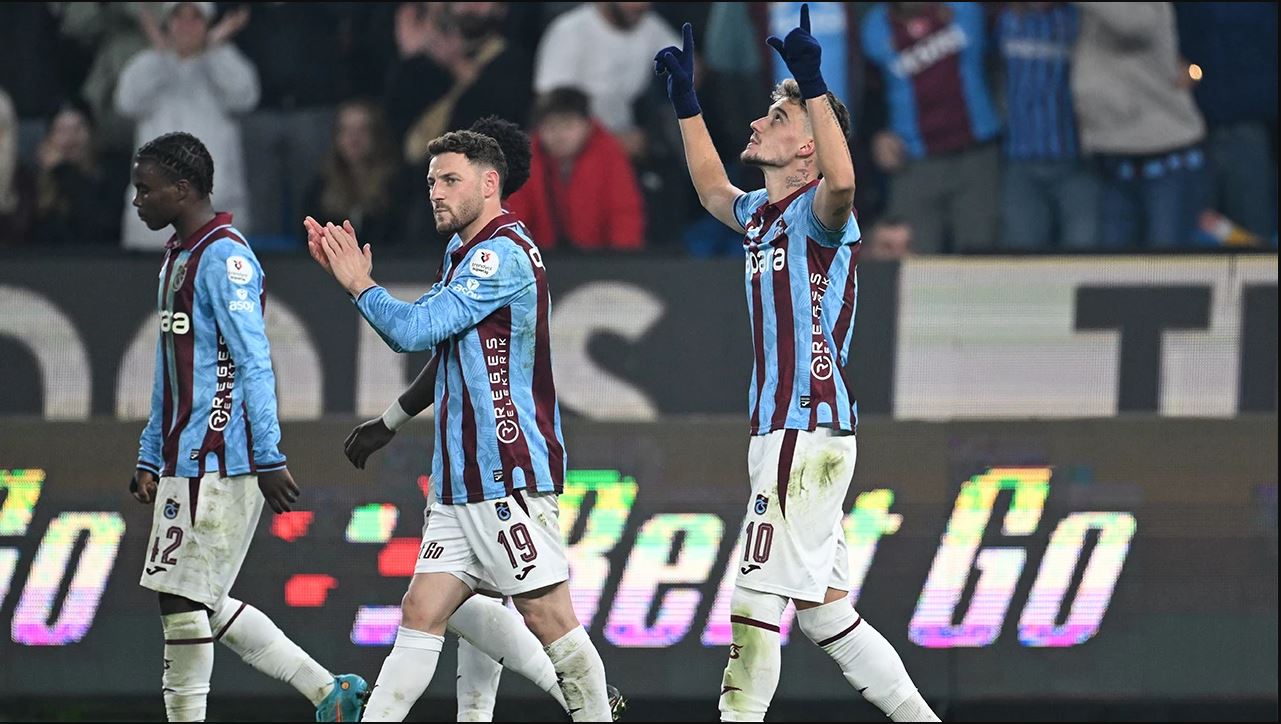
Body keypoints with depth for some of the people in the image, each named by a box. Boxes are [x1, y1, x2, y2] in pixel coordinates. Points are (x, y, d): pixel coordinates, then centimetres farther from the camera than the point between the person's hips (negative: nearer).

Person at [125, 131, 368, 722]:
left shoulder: (224, 258, -13)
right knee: (201, 603, 11)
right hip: (184, 462, 10)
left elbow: (254, 364, -17)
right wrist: (150, 458, 22)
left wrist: (269, 460, -20)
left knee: (183, 599, -7)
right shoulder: (178, 257, 18)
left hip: (218, 462, -10)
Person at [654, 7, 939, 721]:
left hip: (808, 434, -10)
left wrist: (812, 84, -40)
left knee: (754, 601, -8)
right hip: (784, 434, 10)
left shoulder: (818, 211, -11)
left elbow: (842, 181, -36)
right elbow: (714, 190, 38)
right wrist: (686, 100, 36)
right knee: (824, 608, 12)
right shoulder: (762, 213, 16)